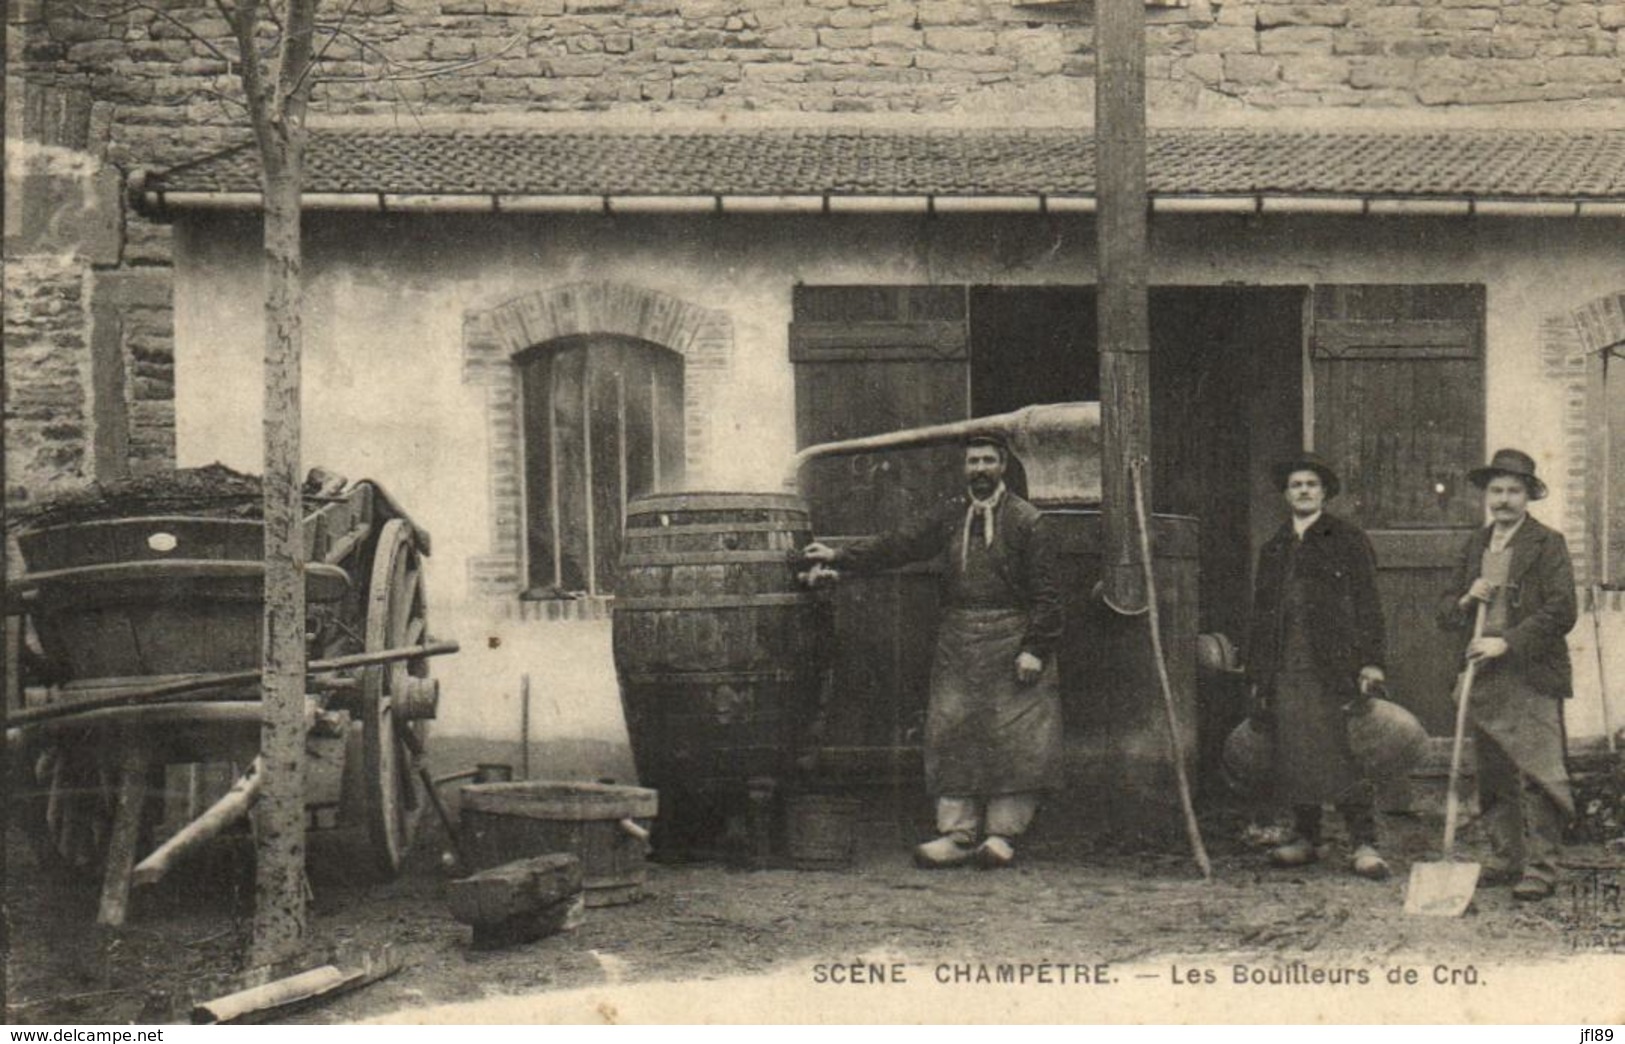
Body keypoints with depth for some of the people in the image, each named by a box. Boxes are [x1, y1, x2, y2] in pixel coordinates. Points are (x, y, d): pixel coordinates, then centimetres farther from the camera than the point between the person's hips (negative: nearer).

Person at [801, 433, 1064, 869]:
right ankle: (956, 834, 6)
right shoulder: (950, 516, 12)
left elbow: (1046, 592, -5)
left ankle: (1001, 834, 3)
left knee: (1013, 739, -5)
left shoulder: (1026, 521, -2)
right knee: (952, 735, 1)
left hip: (1011, 641, -4)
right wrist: (840, 557, 3)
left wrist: (1035, 648, -12)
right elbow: (898, 545, 10)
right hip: (958, 642, 4)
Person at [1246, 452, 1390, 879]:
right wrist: (1257, 674, 15)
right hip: (1286, 670, 4)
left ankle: (1363, 844, -5)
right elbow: (1261, 615, 20)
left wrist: (1371, 661, -9)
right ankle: (1306, 838, 15)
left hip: (1335, 665, -4)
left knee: (1344, 755, -9)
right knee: (1294, 756, 4)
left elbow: (1368, 604, 1)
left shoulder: (1348, 539, 7)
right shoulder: (1273, 549, 20)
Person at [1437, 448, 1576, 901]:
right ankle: (1504, 858, 19)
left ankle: (1540, 868, -5)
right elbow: (1445, 612, 20)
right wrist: (1465, 602, -3)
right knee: (1493, 776, 10)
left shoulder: (1547, 544, -2)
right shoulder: (1475, 546, 16)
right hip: (1484, 678, 6)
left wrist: (1507, 643, -16)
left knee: (1537, 773, -8)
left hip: (1532, 679, -6)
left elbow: (1563, 610, -11)